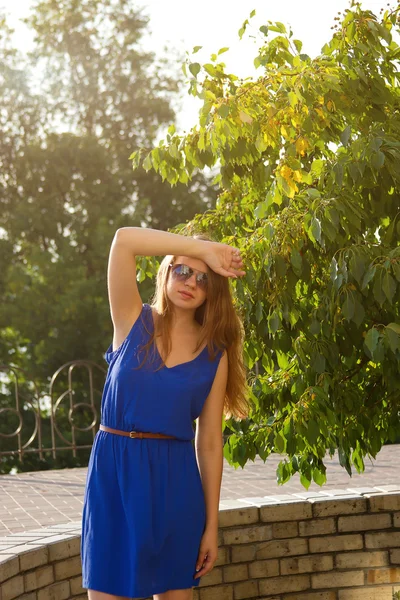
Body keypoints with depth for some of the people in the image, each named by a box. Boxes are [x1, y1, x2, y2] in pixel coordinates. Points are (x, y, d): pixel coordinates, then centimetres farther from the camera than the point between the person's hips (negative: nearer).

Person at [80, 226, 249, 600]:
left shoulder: (215, 355, 5)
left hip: (173, 476, 2)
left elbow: (210, 443, 4)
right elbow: (124, 240, -13)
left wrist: (211, 524, 2)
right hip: (114, 471, -1)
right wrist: (203, 247, -11)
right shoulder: (133, 322, 2)